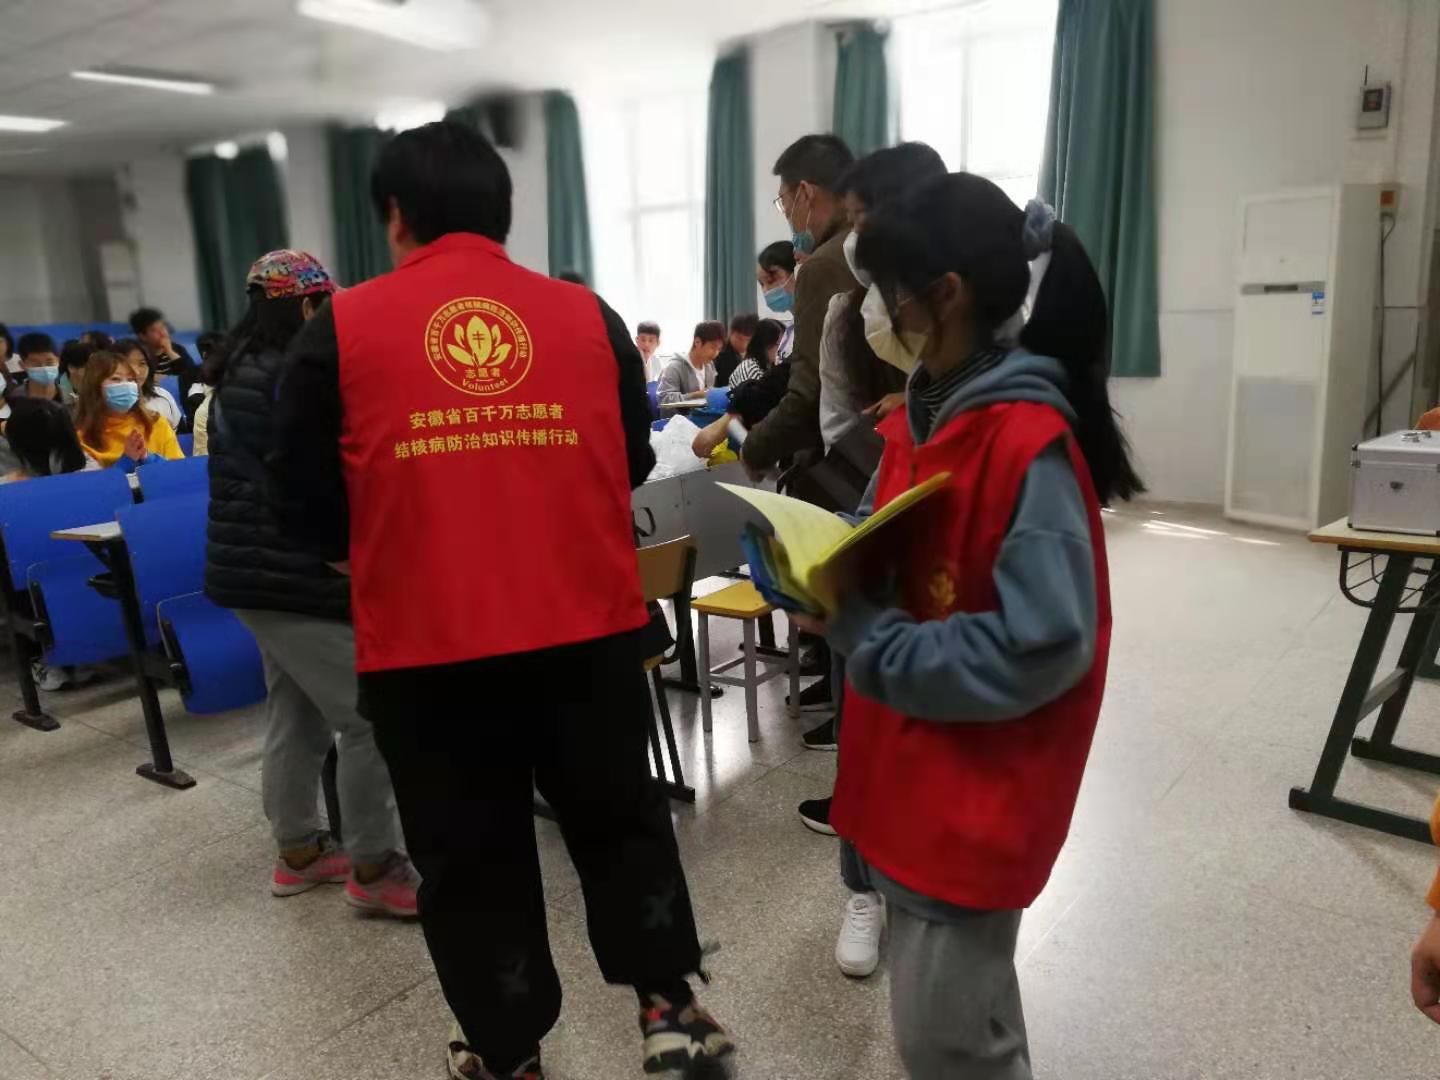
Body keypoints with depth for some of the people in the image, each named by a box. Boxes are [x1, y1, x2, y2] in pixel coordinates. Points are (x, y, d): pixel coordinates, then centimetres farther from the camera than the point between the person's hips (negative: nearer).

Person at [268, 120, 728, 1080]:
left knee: (471, 855, 17)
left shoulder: (340, 328, -2)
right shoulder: (589, 316, 3)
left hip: (425, 647, -1)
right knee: (620, 820, 23)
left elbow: (307, 502, 2)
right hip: (592, 628, 2)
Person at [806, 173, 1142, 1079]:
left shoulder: (1030, 443, -22)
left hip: (978, 789, -8)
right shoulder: (920, 414, 5)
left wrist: (860, 634, -21)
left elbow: (1041, 648, -24)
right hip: (909, 767, 8)